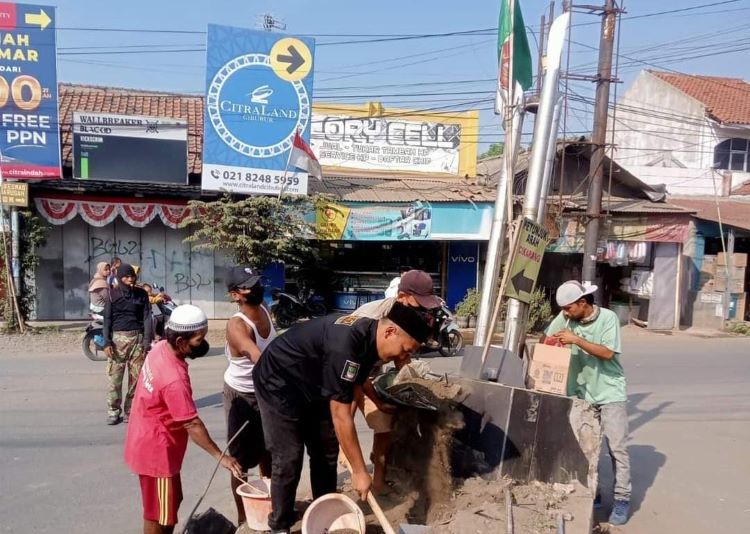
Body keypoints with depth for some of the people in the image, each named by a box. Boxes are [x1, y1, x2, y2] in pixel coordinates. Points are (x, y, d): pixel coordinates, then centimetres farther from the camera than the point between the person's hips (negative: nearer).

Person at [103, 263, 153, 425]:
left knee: (136, 377, 2)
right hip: (118, 338, -1)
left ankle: (130, 410, 12)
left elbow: (147, 318, 3)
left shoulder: (141, 294, 6)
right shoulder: (113, 294, 4)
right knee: (115, 377, -1)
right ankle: (113, 412, 10)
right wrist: (107, 342, -7)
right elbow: (107, 319, 3)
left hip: (138, 338, 1)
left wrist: (147, 341, -5)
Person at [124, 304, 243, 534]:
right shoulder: (175, 379, -33)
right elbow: (192, 424, -27)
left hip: (150, 441, 9)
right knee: (158, 511, 8)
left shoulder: (161, 348, -6)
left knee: (171, 501, 22)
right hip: (156, 449, -9)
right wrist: (219, 456, -20)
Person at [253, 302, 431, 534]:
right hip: (278, 385, -9)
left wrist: (349, 446, 4)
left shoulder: (369, 337, -9)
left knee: (326, 452, 10)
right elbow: (340, 416, -32)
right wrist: (359, 471, -24)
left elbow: (353, 390, 4)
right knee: (288, 459, -7)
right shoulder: (345, 344, -37)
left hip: (311, 387, 9)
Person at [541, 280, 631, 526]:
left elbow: (607, 353, -23)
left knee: (617, 447, 0)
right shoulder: (565, 318, -4)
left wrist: (576, 340, -28)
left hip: (611, 394, -4)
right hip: (582, 394, 4)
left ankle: (622, 499, 9)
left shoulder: (608, 318, -15)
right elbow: (546, 341, 8)